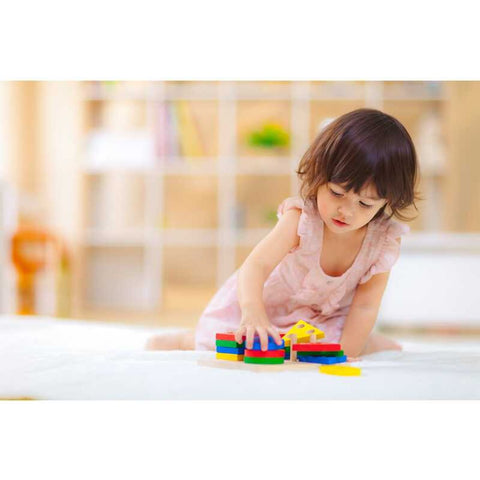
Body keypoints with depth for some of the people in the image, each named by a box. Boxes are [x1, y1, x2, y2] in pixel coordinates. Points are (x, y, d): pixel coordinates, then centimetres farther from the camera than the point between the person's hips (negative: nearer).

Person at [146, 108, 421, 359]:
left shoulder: (385, 241, -24)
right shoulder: (302, 218, -33)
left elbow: (365, 306, -18)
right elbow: (257, 264, -43)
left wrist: (344, 353, -28)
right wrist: (253, 312, -62)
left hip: (325, 317, 3)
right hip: (264, 300, -3)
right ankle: (186, 341, 16)